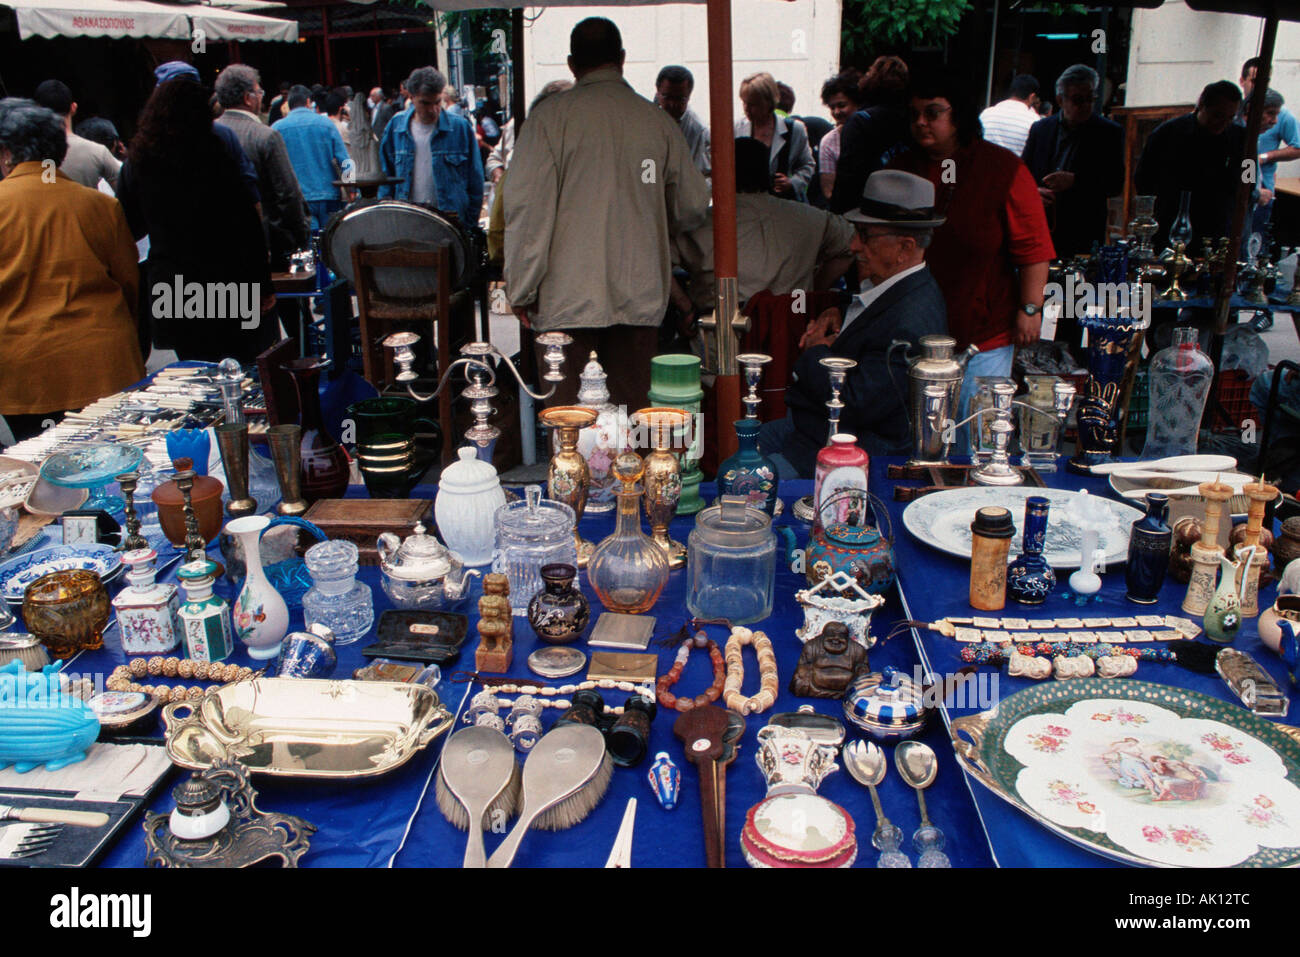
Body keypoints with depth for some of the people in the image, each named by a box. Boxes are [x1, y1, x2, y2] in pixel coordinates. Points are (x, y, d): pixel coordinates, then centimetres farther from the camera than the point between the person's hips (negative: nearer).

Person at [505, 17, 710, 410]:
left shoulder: (550, 116, -3)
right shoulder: (658, 120, 6)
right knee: (631, 407, 10)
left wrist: (521, 289, -1)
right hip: (640, 292, 3)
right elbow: (693, 206, 13)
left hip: (568, 296, -3)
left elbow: (527, 208, -8)